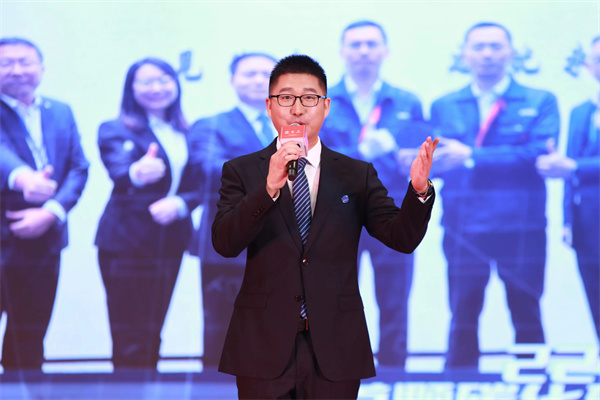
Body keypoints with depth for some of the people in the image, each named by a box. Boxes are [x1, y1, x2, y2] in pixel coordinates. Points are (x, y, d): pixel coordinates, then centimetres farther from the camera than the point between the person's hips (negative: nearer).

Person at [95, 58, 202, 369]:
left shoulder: (186, 134, 13)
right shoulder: (115, 130, -3)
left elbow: (198, 187, 9)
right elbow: (119, 173, -22)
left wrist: (179, 203, -13)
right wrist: (138, 173, -46)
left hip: (170, 244, 5)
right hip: (126, 245, -5)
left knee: (152, 338, 12)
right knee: (130, 344, -9)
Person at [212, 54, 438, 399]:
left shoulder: (358, 175, 9)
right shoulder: (242, 172, 5)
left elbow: (402, 237, -2)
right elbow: (224, 243, -10)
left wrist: (419, 190, -22)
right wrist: (269, 188, -23)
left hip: (334, 352, 1)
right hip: (264, 347, -1)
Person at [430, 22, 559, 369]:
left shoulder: (540, 102, 7)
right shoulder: (444, 107, 15)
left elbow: (540, 153, -9)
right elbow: (436, 163, 7)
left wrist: (472, 156, -13)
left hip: (521, 229, -2)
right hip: (463, 229, 2)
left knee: (526, 317, 2)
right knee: (463, 317, 1)